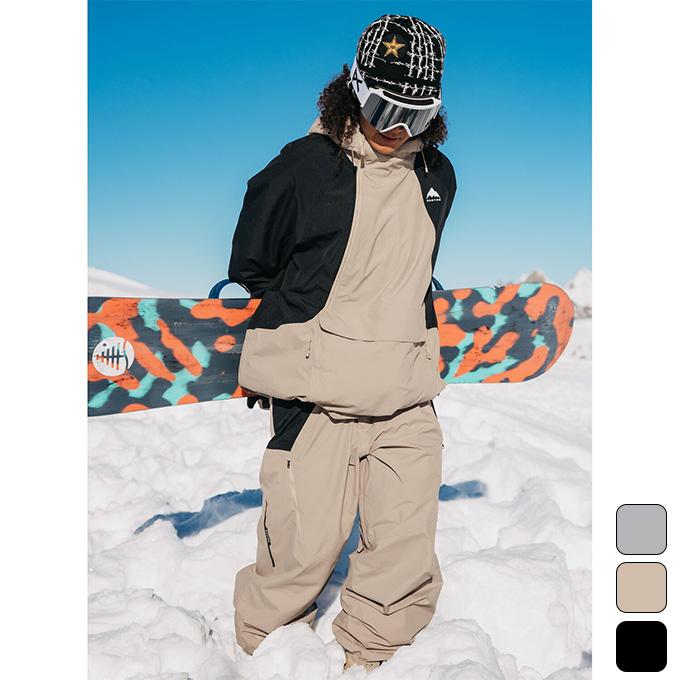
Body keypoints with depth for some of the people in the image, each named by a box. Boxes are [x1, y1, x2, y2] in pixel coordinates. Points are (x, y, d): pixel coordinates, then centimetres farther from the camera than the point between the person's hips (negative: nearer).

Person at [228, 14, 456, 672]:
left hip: (408, 396, 5)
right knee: (305, 545, 0)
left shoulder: (437, 176, 10)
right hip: (317, 394, -5)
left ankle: (365, 656, 28)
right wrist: (314, 324, 7)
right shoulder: (302, 167, -6)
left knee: (408, 551, 5)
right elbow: (249, 267, 4)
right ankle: (262, 648, 28)